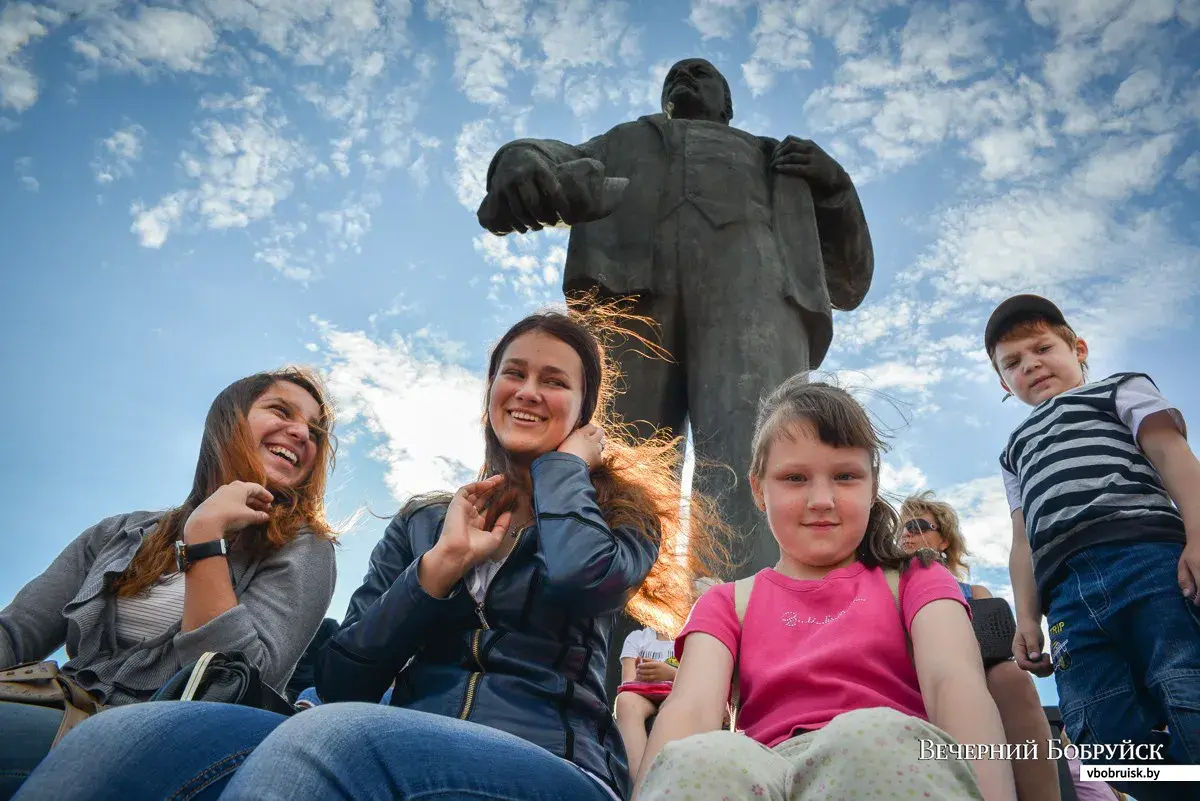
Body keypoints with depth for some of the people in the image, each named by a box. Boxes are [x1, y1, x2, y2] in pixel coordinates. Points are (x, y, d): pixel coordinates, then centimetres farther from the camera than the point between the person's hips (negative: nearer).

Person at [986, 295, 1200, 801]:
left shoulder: (1120, 389, 26)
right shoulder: (1016, 451, 39)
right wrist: (1027, 617, 9)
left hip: (1148, 556, -4)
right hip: (1068, 599, 4)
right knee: (1109, 742, -11)